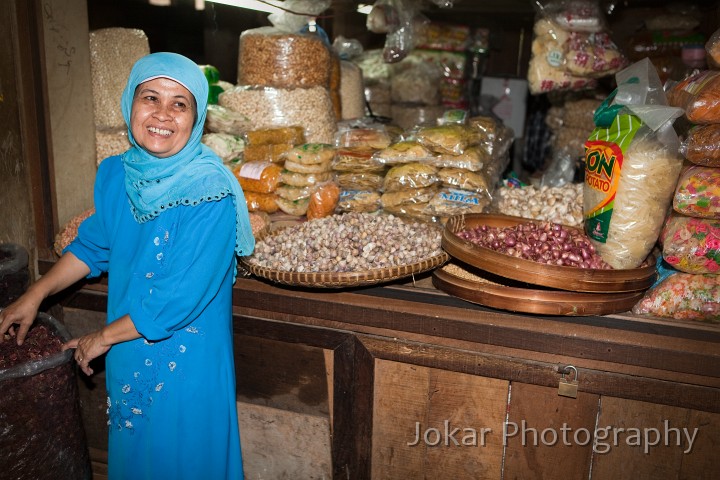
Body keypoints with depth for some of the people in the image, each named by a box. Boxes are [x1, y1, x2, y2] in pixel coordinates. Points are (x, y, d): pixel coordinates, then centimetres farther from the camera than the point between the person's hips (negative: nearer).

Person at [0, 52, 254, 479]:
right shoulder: (115, 175, -4)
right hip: (128, 354, 6)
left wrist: (103, 338, -14)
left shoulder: (211, 192, -25)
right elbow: (93, 244, 13)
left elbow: (181, 297, -26)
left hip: (188, 360, -6)